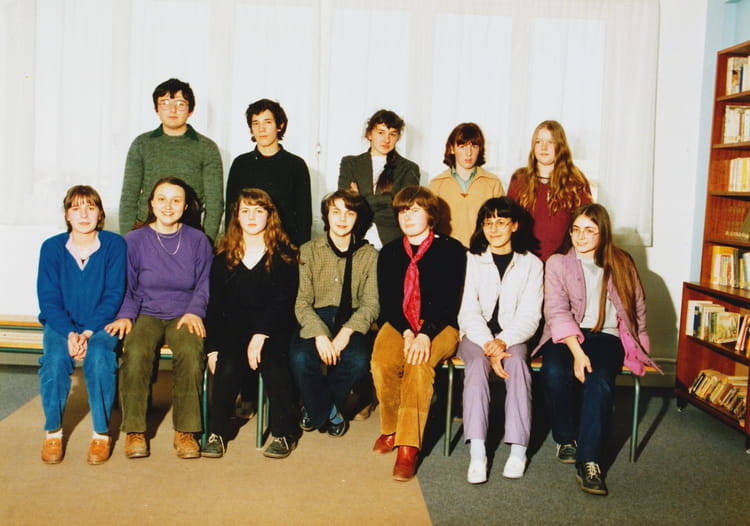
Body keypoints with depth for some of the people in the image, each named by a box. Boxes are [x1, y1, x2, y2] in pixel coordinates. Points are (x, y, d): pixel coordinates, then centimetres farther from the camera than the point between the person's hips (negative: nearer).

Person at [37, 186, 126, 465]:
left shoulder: (114, 245, -4)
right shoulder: (52, 247, 0)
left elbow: (114, 295, -6)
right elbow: (48, 298, -3)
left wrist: (88, 332, -19)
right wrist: (69, 333, -19)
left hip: (101, 323, -1)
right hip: (61, 323, 1)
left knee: (98, 358, -31)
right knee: (55, 358, -29)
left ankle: (102, 434, -15)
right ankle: (53, 432, -10)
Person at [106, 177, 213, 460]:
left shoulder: (198, 240, 7)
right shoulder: (134, 240, 7)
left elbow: (204, 285, 9)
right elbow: (126, 288, 9)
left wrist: (193, 312, -8)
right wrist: (125, 315, -8)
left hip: (184, 315, 0)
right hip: (146, 314, 0)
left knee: (191, 351, -33)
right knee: (135, 351, -33)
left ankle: (185, 431, -22)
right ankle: (134, 430, -20)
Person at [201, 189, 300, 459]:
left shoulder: (283, 255, 7)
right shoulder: (224, 258, 15)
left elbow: (283, 302, -4)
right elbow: (215, 306, 11)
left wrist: (261, 335, -18)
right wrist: (212, 348, -2)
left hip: (273, 330, -2)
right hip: (234, 330, 2)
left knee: (272, 363, -30)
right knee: (227, 367, -27)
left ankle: (283, 433, -15)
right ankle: (216, 433, -12)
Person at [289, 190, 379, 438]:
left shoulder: (369, 255, 8)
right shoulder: (308, 251, 8)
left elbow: (371, 303, -2)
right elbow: (301, 302, -2)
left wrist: (346, 332, -20)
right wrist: (320, 334, -20)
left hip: (353, 322, 0)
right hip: (315, 321, 0)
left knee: (358, 360, -31)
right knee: (300, 357, -31)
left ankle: (318, 408, -1)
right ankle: (329, 411, -1)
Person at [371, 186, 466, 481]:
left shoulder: (451, 250, 2)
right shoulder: (389, 253, 13)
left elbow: (448, 300, -8)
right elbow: (387, 301, 3)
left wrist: (425, 335, -23)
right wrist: (406, 332, -16)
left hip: (439, 326, -3)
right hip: (398, 324, 3)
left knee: (419, 364, -34)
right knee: (382, 363, -28)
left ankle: (408, 446, -28)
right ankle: (391, 429, -4)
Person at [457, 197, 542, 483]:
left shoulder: (531, 264, 8)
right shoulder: (471, 260, 7)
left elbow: (529, 317, -1)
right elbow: (468, 312, -3)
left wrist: (503, 342, -19)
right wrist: (488, 345, -20)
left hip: (513, 337, 0)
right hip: (475, 335, 0)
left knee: (516, 361, -33)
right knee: (477, 363, -32)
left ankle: (518, 450, -33)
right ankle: (477, 453, -40)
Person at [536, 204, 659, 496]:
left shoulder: (621, 264, 13)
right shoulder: (558, 263, 6)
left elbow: (637, 309, 18)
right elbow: (557, 311, -7)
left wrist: (638, 348, 6)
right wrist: (577, 351, -19)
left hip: (606, 335, 0)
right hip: (566, 335, 0)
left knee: (599, 381, -31)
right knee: (554, 372, -32)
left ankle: (588, 461, -29)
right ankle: (566, 439, -8)